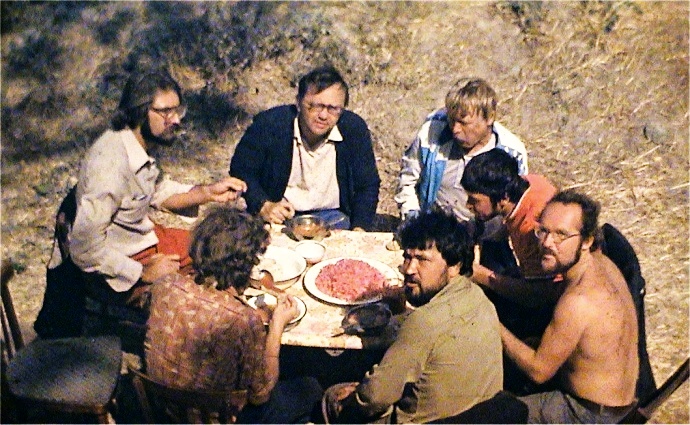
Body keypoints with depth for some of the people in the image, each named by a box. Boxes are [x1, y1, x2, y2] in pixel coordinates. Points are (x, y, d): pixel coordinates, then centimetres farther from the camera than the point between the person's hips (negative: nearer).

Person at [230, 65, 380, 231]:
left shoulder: (355, 129, -11)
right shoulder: (268, 124, -16)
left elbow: (368, 185, -1)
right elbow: (241, 170, -5)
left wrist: (359, 228, -14)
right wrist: (264, 206, -20)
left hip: (331, 215, 1)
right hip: (278, 215, -1)